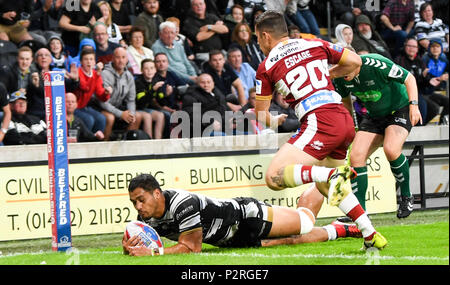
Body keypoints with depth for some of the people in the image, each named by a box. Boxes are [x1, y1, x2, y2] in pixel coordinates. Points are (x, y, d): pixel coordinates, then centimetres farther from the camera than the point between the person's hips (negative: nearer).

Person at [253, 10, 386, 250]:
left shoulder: (266, 67, 5)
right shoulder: (316, 45, 16)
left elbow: (260, 115, 12)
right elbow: (355, 61, 17)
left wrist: (275, 121, 34)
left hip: (319, 121, -7)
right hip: (345, 121, 7)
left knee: (274, 177, -13)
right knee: (326, 187, 26)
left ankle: (333, 174, -31)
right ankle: (370, 235, 16)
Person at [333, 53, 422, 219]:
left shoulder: (376, 65, -30)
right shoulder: (340, 78, -11)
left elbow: (409, 78, -20)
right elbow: (345, 101, 12)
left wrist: (414, 105, -30)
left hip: (400, 110, -6)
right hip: (374, 116, 6)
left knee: (391, 150, -30)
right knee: (356, 156, -12)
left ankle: (406, 197, -7)